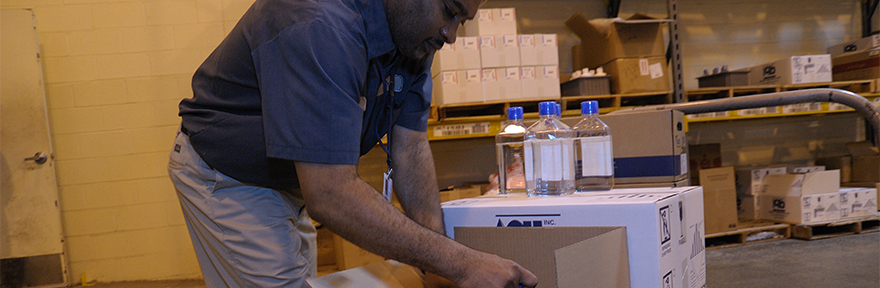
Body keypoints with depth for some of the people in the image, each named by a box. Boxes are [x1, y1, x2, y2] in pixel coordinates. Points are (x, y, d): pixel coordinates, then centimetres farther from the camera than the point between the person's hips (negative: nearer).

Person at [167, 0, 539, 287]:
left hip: (291, 180, 8)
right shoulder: (321, 30, -39)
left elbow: (409, 147, -12)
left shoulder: (413, 35, -10)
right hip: (226, 179, -8)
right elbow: (329, 197, -43)